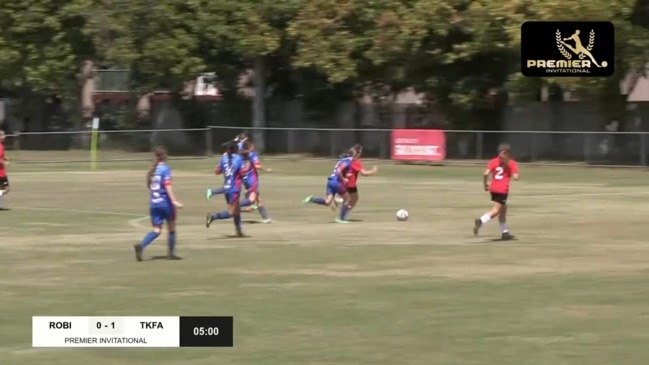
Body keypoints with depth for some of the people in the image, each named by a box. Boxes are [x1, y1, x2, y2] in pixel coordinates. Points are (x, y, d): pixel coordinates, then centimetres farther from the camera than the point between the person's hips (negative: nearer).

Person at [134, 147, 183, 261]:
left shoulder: (152, 169, 9)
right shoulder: (165, 169, -10)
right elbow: (167, 186, -20)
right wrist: (174, 201, -24)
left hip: (153, 203, 6)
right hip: (165, 202, -6)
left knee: (156, 229, 3)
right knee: (172, 227, 13)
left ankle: (141, 246, -20)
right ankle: (171, 252, 18)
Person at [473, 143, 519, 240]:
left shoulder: (494, 161, 8)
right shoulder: (512, 163, 1)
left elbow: (486, 174, -5)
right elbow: (515, 177, -9)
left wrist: (485, 184, 8)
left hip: (493, 189, 6)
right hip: (502, 190, -6)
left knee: (503, 209, 21)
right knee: (495, 210, -11)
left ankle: (504, 232, 26)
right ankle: (481, 221, -37)